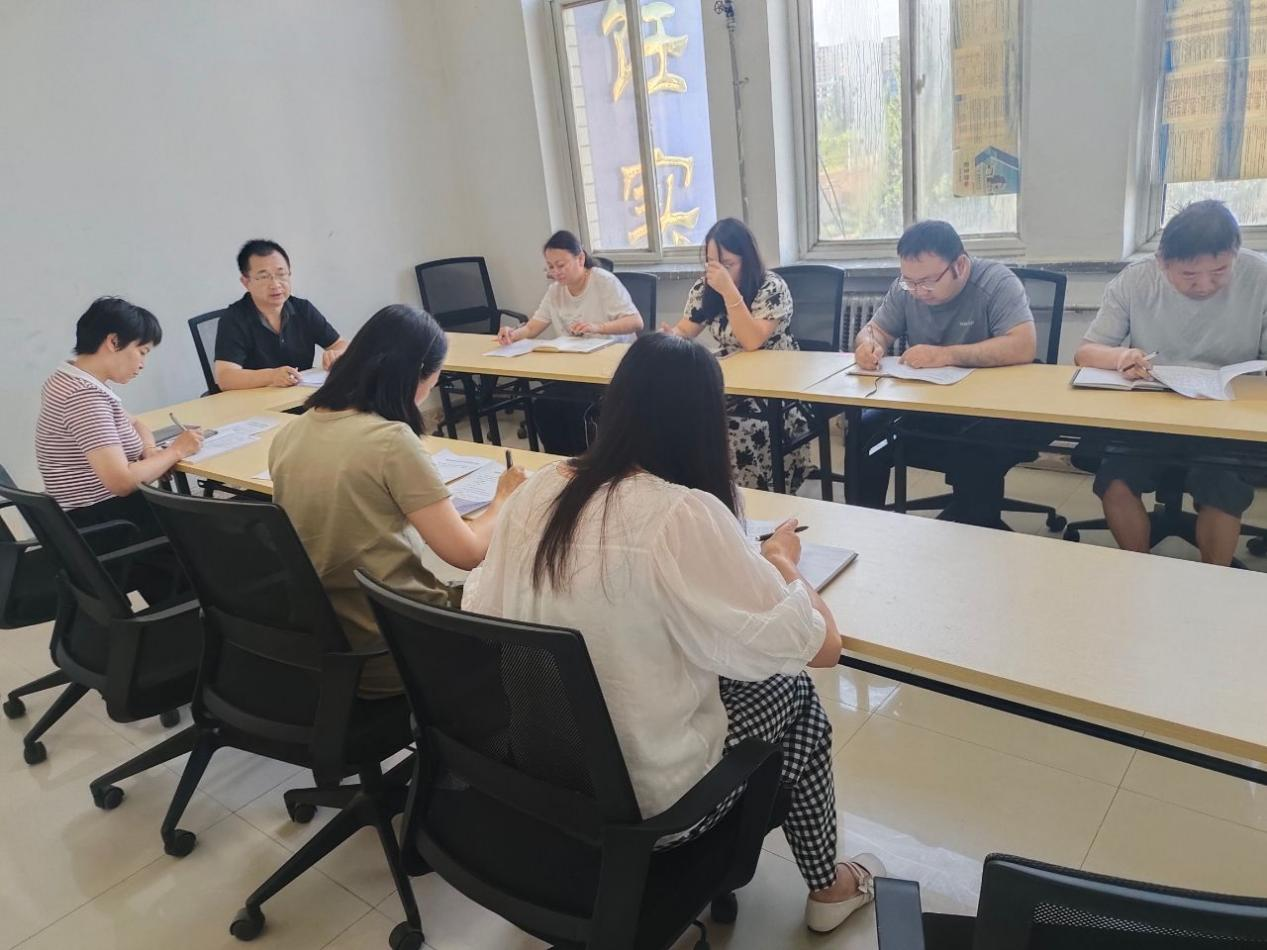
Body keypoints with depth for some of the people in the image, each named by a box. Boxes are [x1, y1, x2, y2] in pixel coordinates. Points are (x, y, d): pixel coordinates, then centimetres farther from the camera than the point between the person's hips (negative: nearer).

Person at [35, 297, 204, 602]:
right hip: (102, 528, -9)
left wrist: (151, 452, -1)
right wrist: (175, 451, -17)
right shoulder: (85, 395, -23)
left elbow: (133, 423, 20)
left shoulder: (69, 378, 8)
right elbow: (122, 481, -31)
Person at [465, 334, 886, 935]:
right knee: (792, 690, 18)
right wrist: (780, 561, 0)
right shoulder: (683, 515, -25)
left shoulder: (537, 491, -7)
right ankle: (827, 887, 37)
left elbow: (478, 614, 5)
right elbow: (821, 647, -21)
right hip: (640, 800, -6)